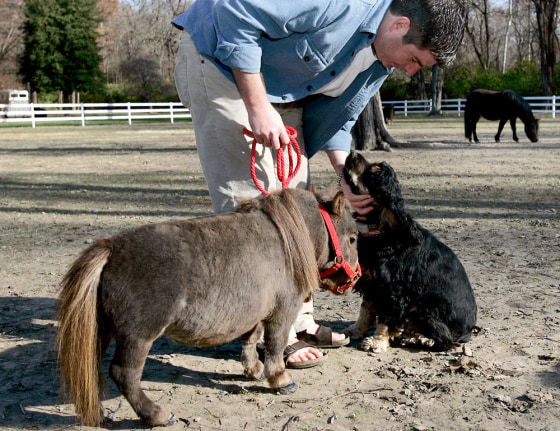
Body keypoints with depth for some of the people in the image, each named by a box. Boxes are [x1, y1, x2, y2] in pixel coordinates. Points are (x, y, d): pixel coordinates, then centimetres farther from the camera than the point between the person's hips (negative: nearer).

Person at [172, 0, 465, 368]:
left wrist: (347, 176, -5)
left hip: (283, 89, 9)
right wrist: (257, 106, -29)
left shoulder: (384, 59, -1)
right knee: (252, 198, -13)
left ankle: (298, 323, 18)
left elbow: (334, 116, 10)